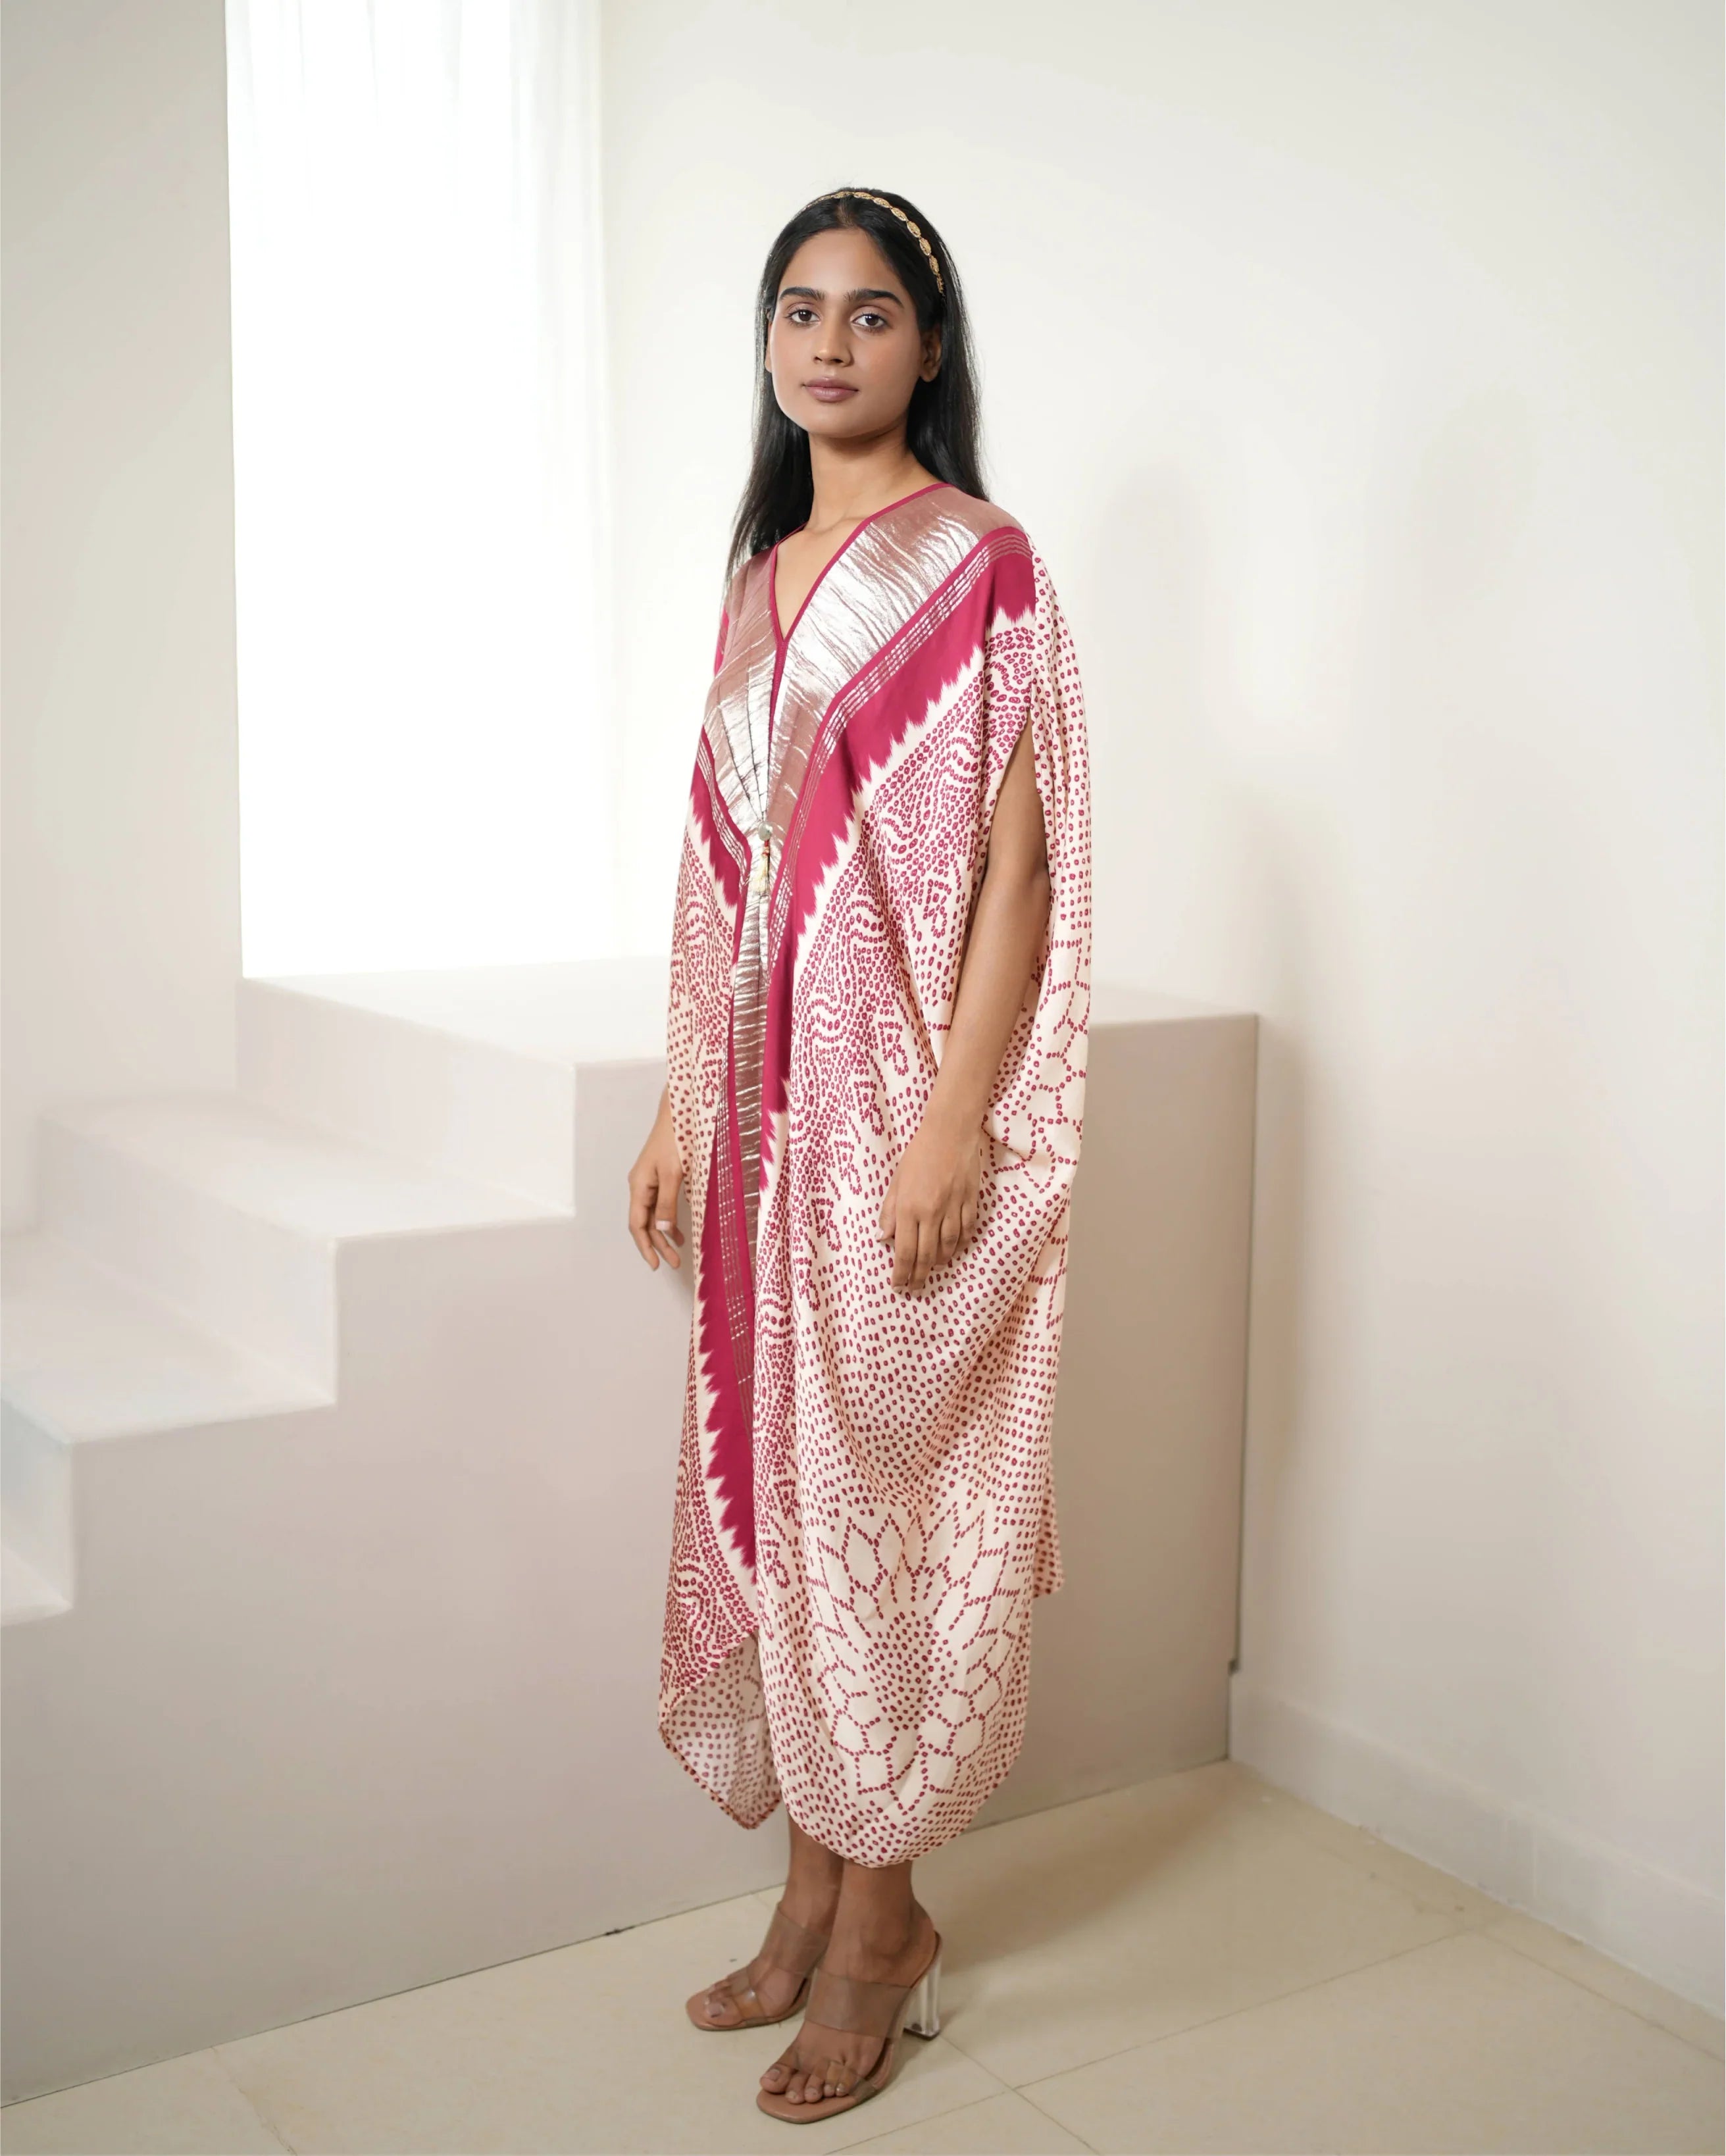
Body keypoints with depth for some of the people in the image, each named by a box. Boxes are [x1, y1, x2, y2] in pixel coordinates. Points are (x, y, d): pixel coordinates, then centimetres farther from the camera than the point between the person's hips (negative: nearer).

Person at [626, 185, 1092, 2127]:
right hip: (770, 1103, 7)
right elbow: (724, 873, 15)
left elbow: (1016, 867, -12)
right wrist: (679, 1106, 13)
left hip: (903, 1094, -7)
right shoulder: (762, 578, 14)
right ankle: (815, 1890, 26)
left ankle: (885, 1915, 18)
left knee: (883, 1488, 1)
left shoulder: (981, 566, -6)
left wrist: (956, 1124, -19)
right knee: (775, 1479, 11)